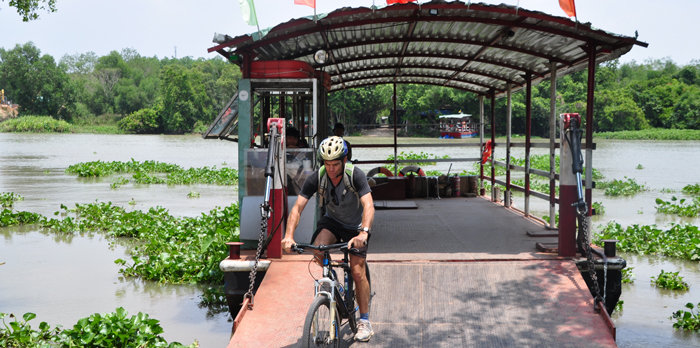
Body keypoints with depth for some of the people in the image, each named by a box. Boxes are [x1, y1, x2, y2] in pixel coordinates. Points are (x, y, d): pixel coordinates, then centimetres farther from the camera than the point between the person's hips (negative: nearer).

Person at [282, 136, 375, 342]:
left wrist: (363, 233, -55)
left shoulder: (356, 175, -28)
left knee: (357, 272, -10)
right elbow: (297, 208, -24)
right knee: (318, 249, -29)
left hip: (355, 226, -2)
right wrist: (289, 236, -39)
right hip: (332, 221, 2)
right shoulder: (316, 178, -22)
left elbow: (368, 206, -38)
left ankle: (364, 322, 5)